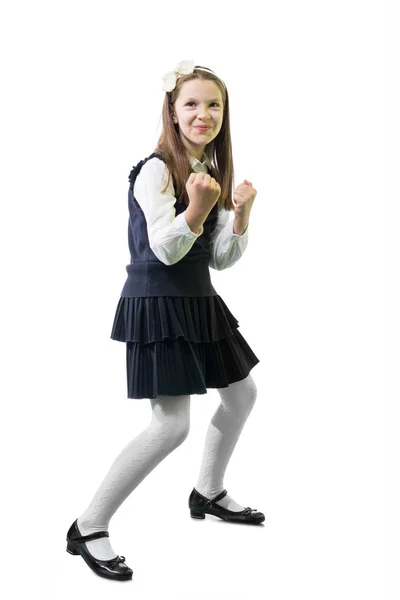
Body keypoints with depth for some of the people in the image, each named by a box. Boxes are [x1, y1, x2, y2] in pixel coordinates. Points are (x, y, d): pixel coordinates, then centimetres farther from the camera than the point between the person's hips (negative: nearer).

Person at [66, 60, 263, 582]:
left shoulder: (212, 172, 10)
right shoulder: (156, 170, -15)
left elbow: (222, 259, 10)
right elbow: (165, 251, -21)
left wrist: (240, 213, -6)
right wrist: (195, 208, -37)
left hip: (198, 301, 9)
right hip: (157, 302, -9)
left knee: (242, 393, 19)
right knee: (172, 426, -14)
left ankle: (208, 494, 39)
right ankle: (88, 528, -2)